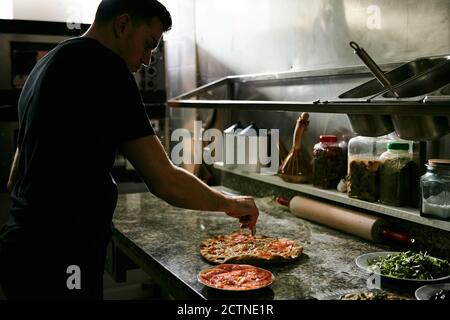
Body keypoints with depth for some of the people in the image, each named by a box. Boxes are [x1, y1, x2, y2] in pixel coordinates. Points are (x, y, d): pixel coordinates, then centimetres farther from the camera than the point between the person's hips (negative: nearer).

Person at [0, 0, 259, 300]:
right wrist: (229, 203, -2)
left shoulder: (49, 64, 15)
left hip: (27, 250, 10)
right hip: (57, 264, -10)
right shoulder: (102, 65, -16)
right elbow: (165, 182, -18)